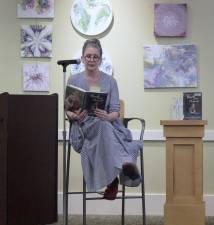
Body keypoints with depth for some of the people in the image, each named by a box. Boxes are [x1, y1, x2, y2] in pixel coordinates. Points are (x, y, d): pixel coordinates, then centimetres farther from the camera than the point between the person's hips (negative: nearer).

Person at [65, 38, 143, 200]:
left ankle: (112, 179, -47)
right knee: (102, 126, -38)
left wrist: (107, 116, -22)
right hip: (86, 126, -1)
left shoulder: (110, 81, 11)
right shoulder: (74, 80, 9)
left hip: (110, 124, 1)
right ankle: (125, 163, -57)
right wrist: (76, 116, -19)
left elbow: (115, 111, 2)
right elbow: (68, 111, 6)